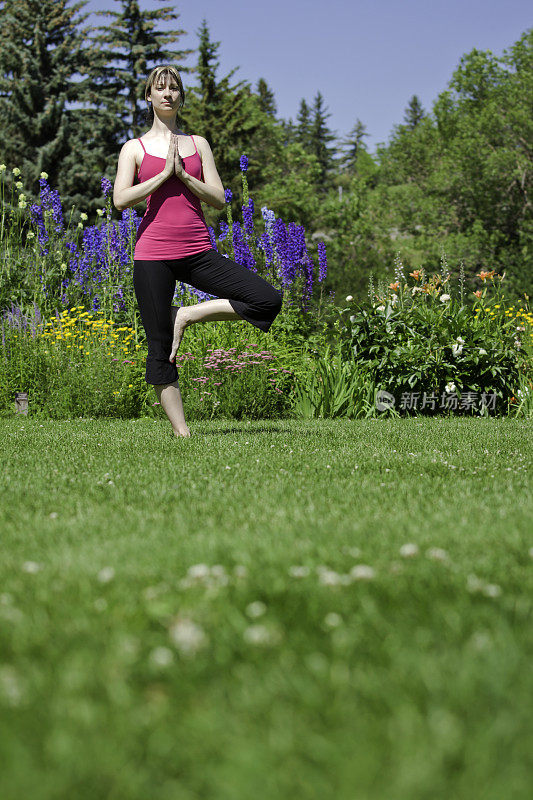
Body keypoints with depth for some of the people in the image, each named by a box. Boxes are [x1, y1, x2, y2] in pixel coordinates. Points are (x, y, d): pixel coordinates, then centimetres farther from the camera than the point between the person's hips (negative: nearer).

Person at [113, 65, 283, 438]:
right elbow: (121, 199, -6)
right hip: (153, 255, -2)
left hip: (198, 252, 3)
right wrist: (164, 174, -9)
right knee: (160, 346, -3)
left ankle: (188, 315, -1)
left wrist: (182, 173, -6)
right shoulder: (135, 148, 7)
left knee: (269, 300, -12)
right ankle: (182, 432, 5)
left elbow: (218, 199, 6)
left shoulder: (198, 144, 14)